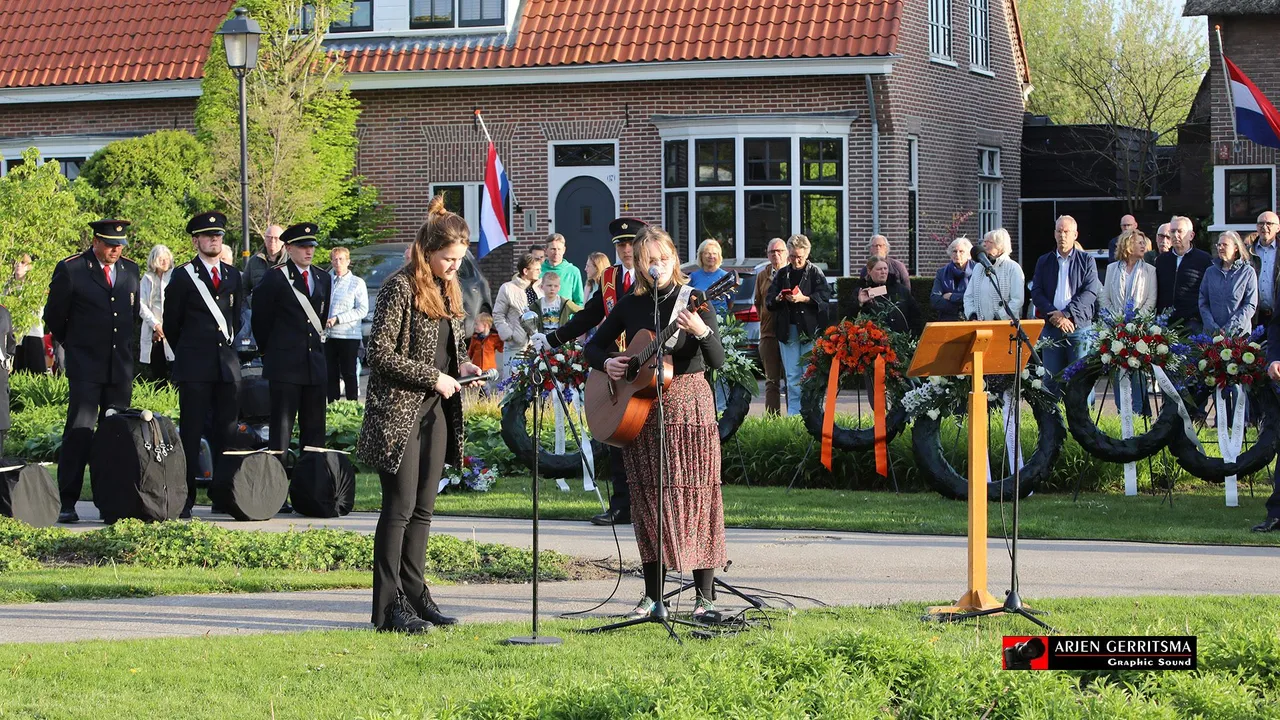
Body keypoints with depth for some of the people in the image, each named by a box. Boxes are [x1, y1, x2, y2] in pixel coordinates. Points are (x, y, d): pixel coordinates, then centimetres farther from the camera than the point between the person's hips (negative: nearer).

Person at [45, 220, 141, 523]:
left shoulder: (130, 270, 11)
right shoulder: (70, 270, -4)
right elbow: (54, 316, 4)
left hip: (121, 369, 4)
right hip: (85, 368, -4)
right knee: (79, 431, -10)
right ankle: (68, 504, -10)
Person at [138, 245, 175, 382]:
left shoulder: (174, 277, 4)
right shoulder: (147, 279, 13)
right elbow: (141, 305, 6)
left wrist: (165, 328, -7)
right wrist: (155, 324, -6)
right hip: (152, 330, 3)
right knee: (154, 370, 1)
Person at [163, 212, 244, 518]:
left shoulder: (233, 275, 13)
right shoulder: (183, 276, 1)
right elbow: (171, 323, 7)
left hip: (227, 363, 4)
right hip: (194, 368, -4)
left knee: (226, 433, 3)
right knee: (191, 434, -5)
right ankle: (185, 500, -4)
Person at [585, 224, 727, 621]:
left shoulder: (693, 300, -4)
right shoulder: (631, 305, 8)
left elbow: (718, 361, -14)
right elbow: (593, 346, 20)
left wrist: (702, 331, -34)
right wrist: (606, 362, -2)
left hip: (688, 402, -4)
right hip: (639, 406, 4)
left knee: (695, 495, -5)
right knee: (648, 499, 6)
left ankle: (704, 598, -1)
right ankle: (653, 597, 12)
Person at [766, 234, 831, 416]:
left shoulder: (815, 273, 3)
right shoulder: (782, 274, 14)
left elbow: (824, 297, -7)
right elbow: (769, 300, 12)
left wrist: (804, 299, -19)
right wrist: (778, 299, -9)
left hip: (810, 330, -4)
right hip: (787, 330, 4)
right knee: (792, 376, 4)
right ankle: (793, 413, 7)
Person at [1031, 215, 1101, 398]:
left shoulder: (1087, 261, 5)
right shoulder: (1044, 261, 13)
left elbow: (1090, 292, -5)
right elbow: (1036, 292, 5)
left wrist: (1066, 314, -14)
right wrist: (1054, 315, -11)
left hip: (1079, 326, -3)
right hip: (1051, 327, 3)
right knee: (1052, 378, 3)